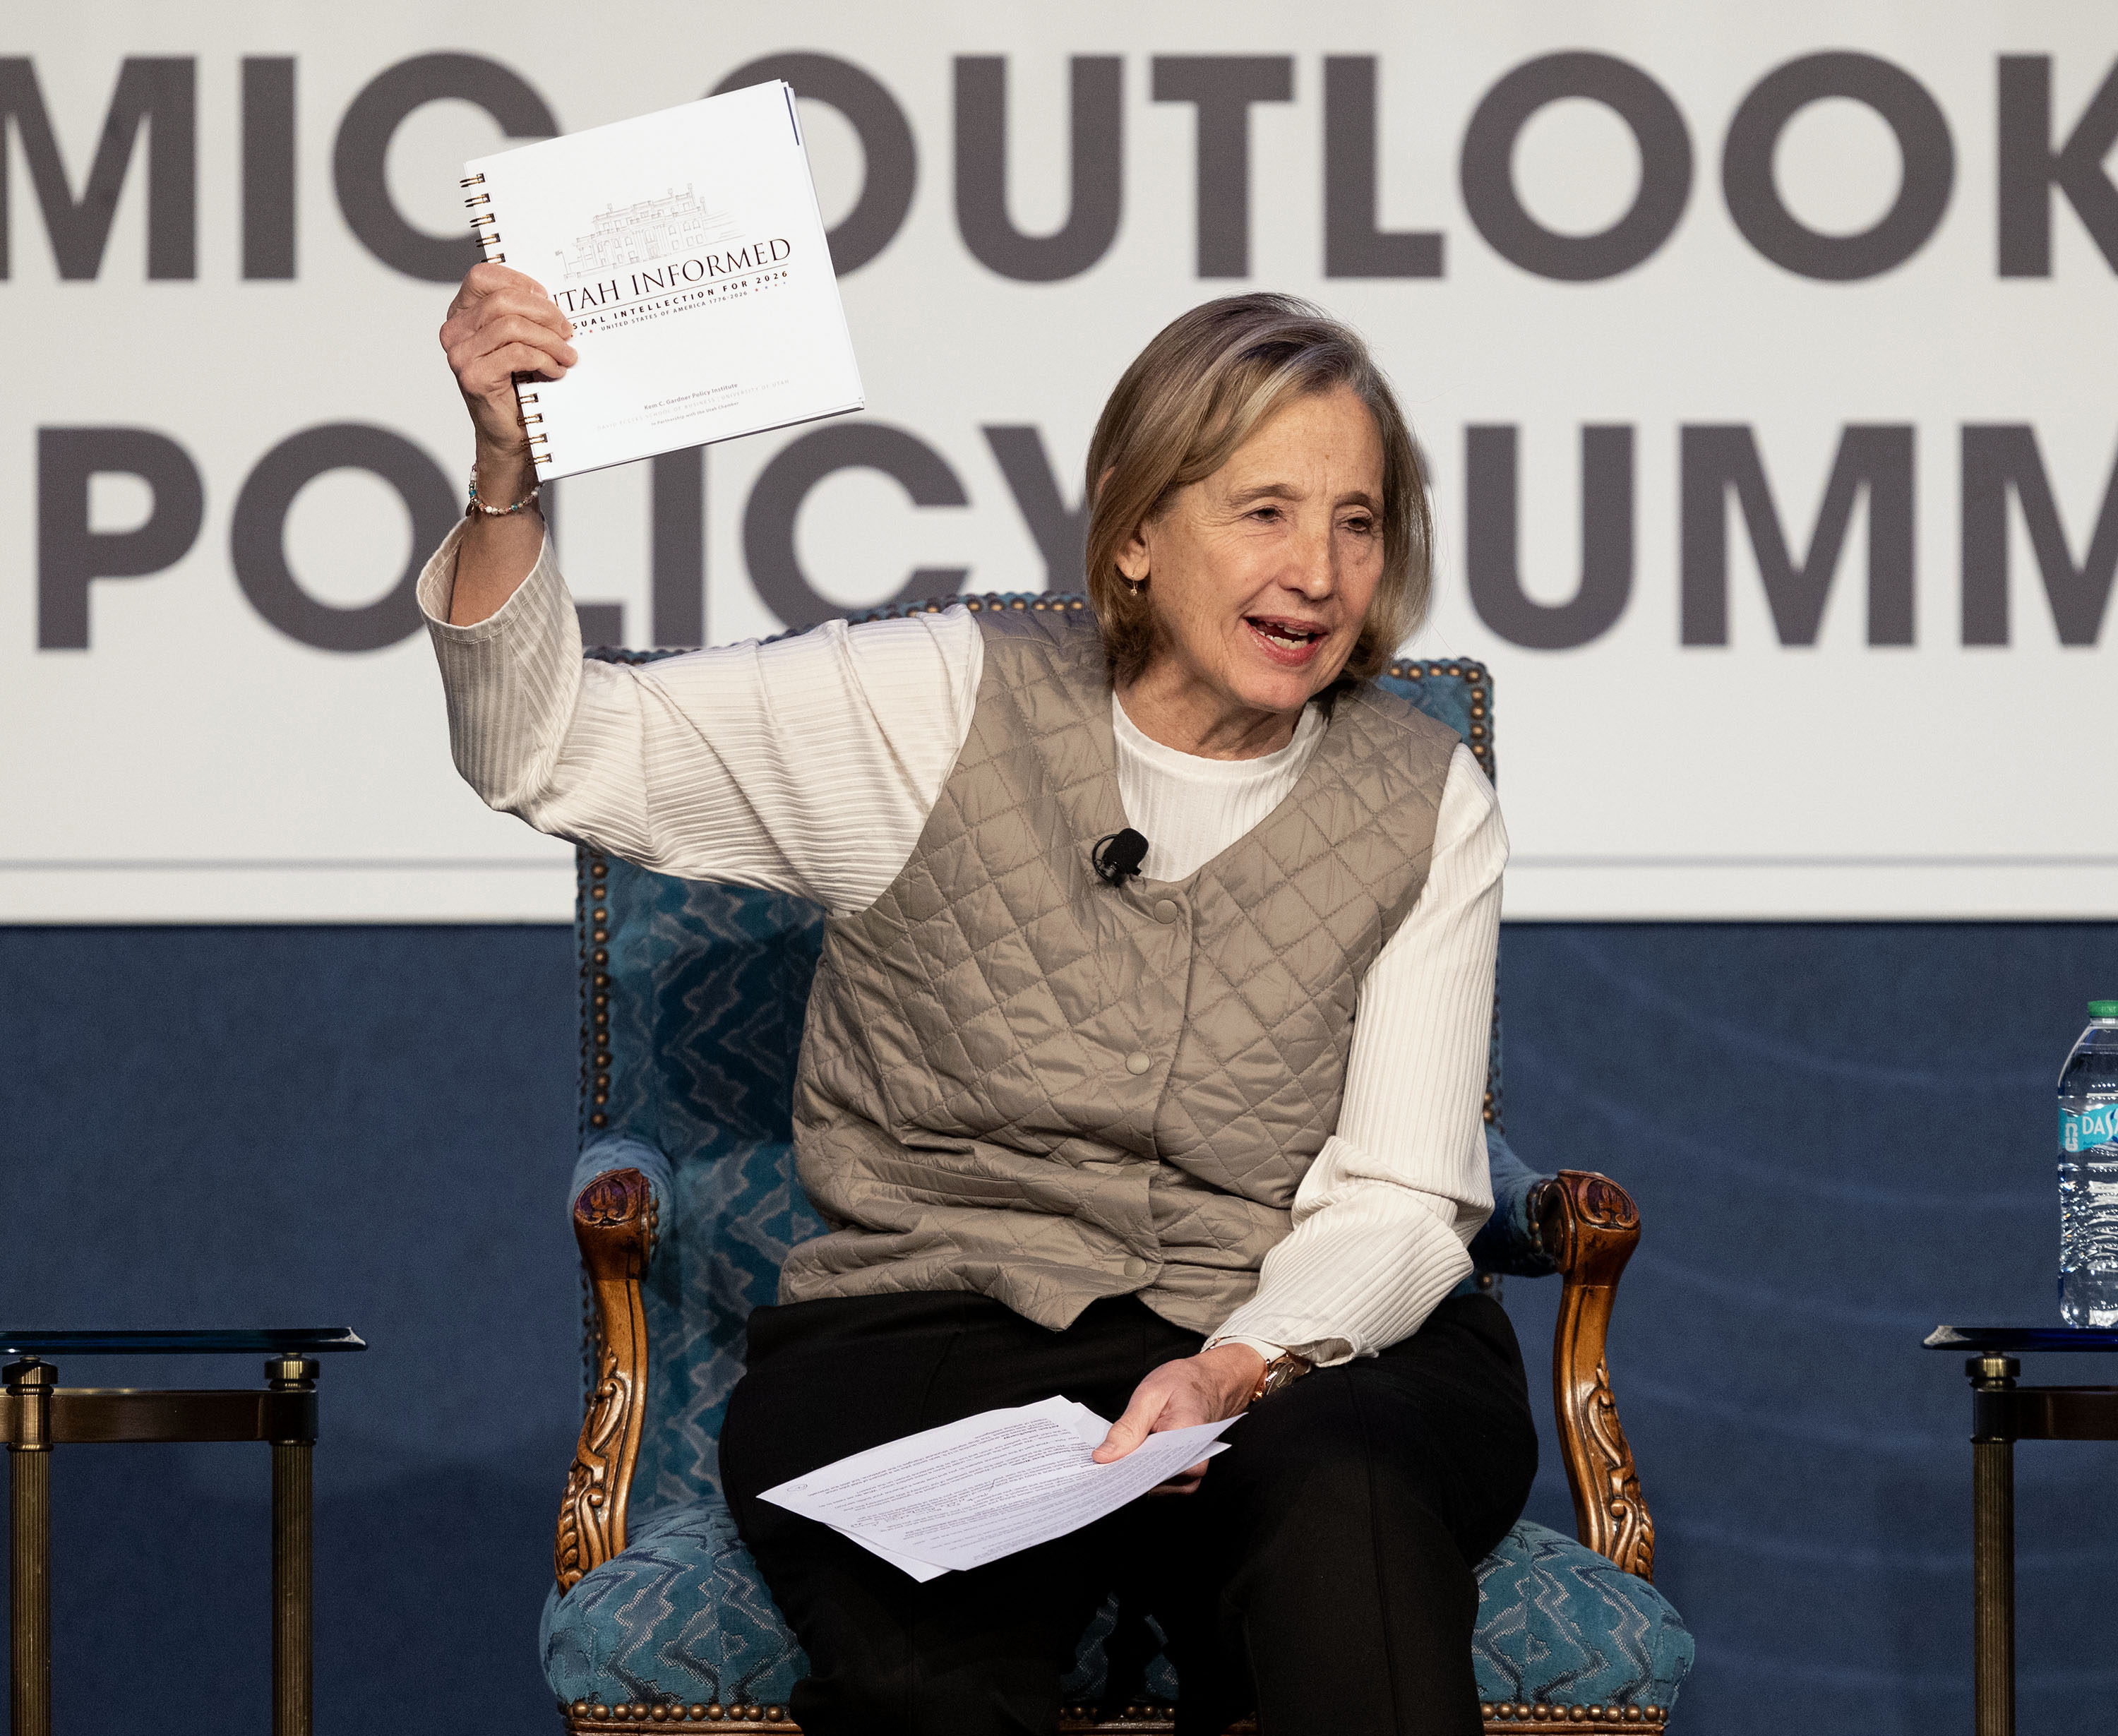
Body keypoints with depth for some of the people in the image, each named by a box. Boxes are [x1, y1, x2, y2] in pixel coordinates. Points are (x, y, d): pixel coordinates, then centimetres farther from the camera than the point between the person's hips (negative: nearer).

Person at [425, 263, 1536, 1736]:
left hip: (1304, 1350, 1)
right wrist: (506, 480, -17)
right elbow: (552, 755, 1)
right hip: (932, 1336, -1)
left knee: (1344, 1509, -38)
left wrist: (1238, 1372, -17)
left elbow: (1396, 1205, 4)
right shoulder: (940, 710, 3)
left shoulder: (1424, 807, 8)